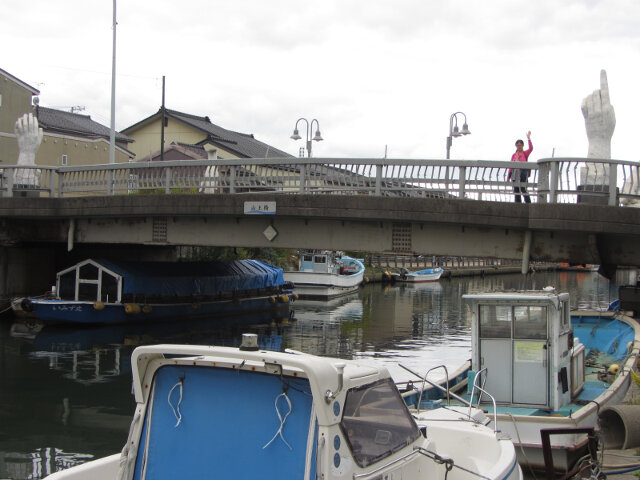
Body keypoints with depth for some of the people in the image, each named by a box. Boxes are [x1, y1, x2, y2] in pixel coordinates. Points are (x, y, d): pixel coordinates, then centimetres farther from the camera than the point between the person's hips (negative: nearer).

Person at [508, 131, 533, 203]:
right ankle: (518, 203, 6)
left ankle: (528, 203, -11)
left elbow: (531, 148, -15)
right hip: (515, 173, 5)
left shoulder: (525, 153, 5)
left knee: (523, 188, -13)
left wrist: (528, 138, -21)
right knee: (516, 189, 3)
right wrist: (508, 176, 7)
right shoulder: (514, 155, 15)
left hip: (523, 172, -5)